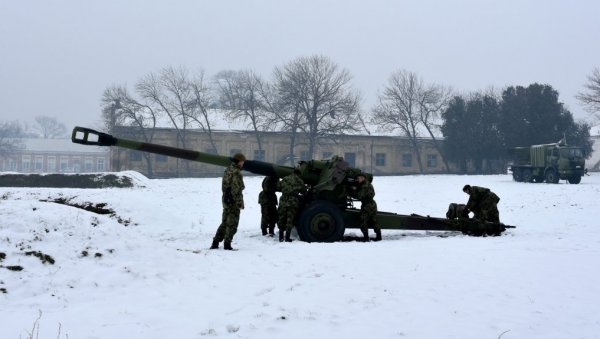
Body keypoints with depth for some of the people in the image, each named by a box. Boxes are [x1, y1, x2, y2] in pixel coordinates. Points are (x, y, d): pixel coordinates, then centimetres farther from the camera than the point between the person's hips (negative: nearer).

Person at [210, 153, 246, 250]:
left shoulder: (227, 170, 12)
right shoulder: (236, 172, -16)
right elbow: (237, 189, -20)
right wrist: (240, 203, -17)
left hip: (226, 200, 9)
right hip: (234, 202, -9)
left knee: (224, 222, 17)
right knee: (232, 224, 0)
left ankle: (215, 242, 17)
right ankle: (227, 244, 2)